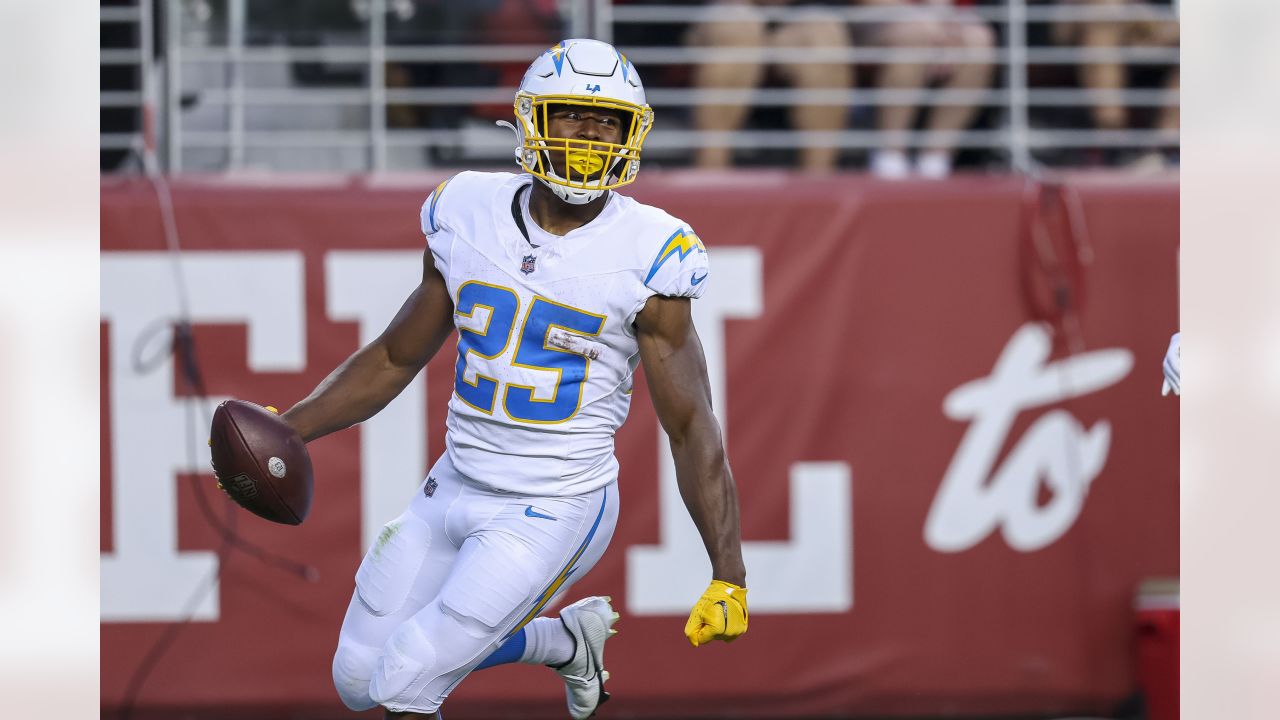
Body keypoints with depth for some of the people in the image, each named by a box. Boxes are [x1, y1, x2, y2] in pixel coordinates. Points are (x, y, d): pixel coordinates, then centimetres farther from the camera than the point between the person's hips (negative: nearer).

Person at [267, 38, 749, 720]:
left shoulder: (646, 258, -13)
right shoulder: (471, 215, 0)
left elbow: (691, 428, -9)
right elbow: (396, 358, 12)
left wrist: (729, 578, -16)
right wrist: (287, 428, 0)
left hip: (555, 509, -6)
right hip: (454, 487, 6)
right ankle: (566, 643, 29)